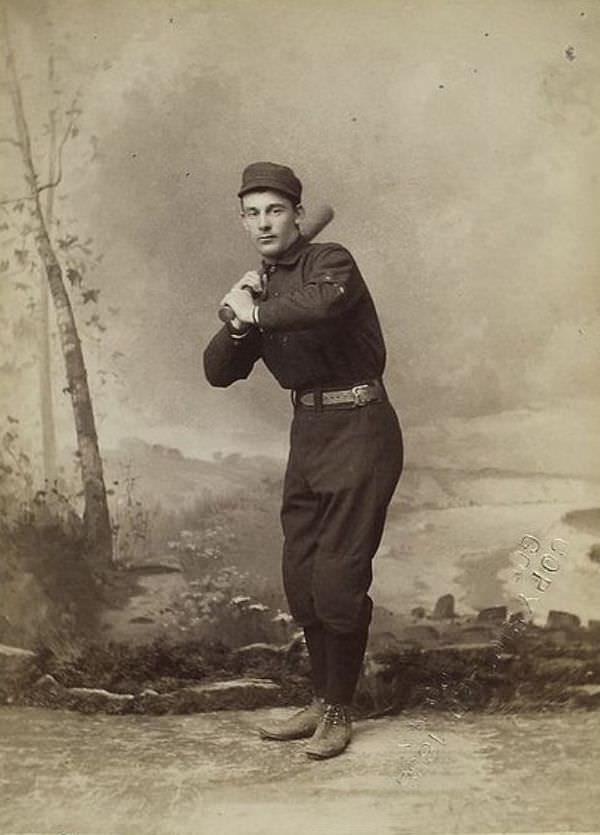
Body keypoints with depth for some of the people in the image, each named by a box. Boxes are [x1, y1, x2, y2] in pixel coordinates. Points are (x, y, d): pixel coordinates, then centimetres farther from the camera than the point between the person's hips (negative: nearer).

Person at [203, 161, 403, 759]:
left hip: (358, 429, -8)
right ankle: (321, 702, 28)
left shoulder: (331, 261, -10)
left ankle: (339, 713, 14)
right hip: (308, 430, 8)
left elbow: (322, 302, -36)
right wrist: (240, 321, -9)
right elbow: (219, 372, 9)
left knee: (338, 580, -5)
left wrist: (254, 312, -20)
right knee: (300, 577, 11)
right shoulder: (260, 285, 12)